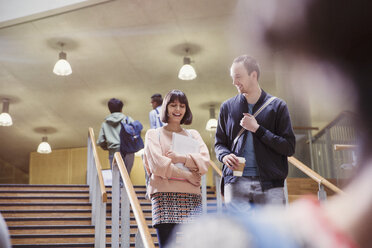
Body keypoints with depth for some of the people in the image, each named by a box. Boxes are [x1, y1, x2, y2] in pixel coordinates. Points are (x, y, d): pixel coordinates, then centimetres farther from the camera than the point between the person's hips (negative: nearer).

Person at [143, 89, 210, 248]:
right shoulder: (153, 134, 13)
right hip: (164, 195, -2)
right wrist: (186, 175, -5)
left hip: (191, 196, 2)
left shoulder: (193, 135, 20)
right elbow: (157, 164, -3)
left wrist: (181, 158, -9)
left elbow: (205, 162, 4)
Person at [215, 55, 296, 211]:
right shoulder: (227, 107, 13)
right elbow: (219, 143, 17)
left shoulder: (277, 106, 6)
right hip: (236, 182, 1)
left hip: (269, 183, -1)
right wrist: (224, 155, -6)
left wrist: (257, 129, -6)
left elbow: (289, 148, 0)